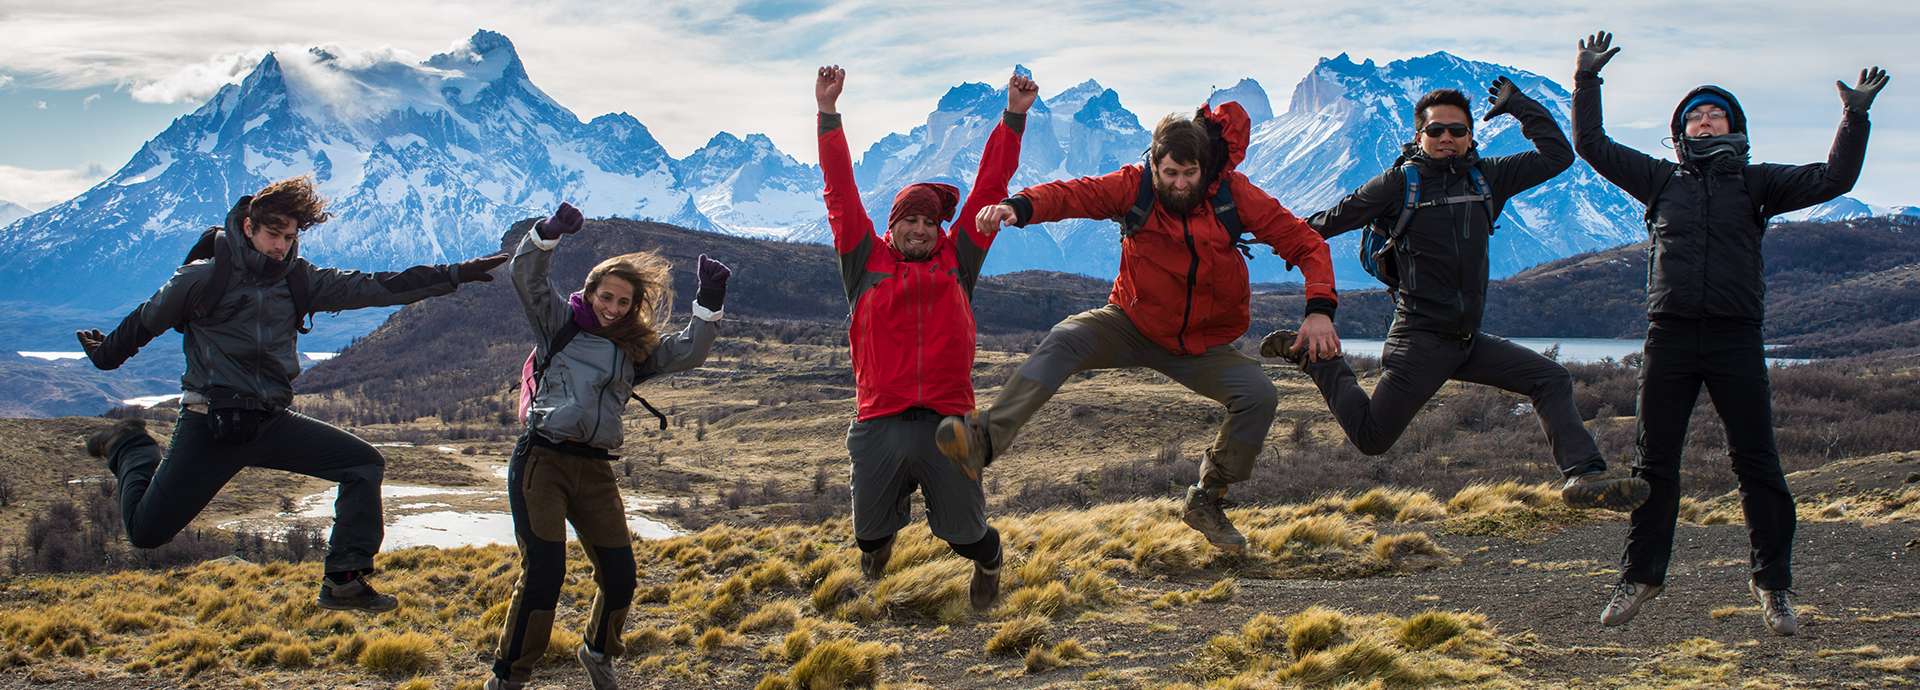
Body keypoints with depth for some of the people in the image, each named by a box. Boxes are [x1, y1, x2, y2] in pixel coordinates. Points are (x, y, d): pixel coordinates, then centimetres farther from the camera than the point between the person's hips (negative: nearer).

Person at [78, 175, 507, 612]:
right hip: (209, 424, -4)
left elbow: (374, 287, 1)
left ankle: (344, 581, -4)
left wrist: (456, 275, -3)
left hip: (273, 423, 5)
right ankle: (132, 448, 25)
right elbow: (145, 322, 7)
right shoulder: (203, 278, -9)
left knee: (364, 464, -9)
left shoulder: (298, 281, 3)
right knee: (147, 531, -5)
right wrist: (106, 355, 23)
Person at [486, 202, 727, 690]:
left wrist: (708, 305, -5)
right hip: (541, 461, -4)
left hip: (595, 470, 4)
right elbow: (524, 275, -1)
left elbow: (687, 354, 8)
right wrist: (550, 232, -18)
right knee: (543, 572, -14)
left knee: (620, 575, 3)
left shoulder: (636, 351, 18)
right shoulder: (560, 322, 9)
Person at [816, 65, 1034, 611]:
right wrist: (828, 114, -1)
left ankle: (987, 558, 42)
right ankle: (879, 542, 50)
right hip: (880, 427, 0)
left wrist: (1014, 117, 7)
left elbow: (989, 189, 10)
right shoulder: (867, 263, 9)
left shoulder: (957, 260, 11)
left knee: (963, 532, 5)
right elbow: (841, 194, 5)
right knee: (869, 531, 12)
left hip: (948, 424, 0)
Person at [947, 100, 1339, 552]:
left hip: (1203, 342, 1)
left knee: (1260, 396, -20)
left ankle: (1207, 502, 1)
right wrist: (1020, 206, -49)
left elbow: (1305, 243, -11)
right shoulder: (1134, 187, -14)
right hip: (1132, 325, -1)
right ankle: (986, 440, -40)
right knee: (1064, 341, -28)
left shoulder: (1234, 194, -14)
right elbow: (1073, 193, -27)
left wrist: (1319, 309, -26)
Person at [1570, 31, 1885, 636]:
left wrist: (1855, 119, -5)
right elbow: (1591, 146, 13)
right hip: (1669, 335, 1)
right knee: (1654, 462, 5)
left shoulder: (1755, 183, 11)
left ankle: (1773, 583, 10)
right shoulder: (1660, 179, 13)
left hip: (1736, 338, -1)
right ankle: (1640, 575, 15)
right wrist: (1587, 81, 7)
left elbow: (1833, 179, 5)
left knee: (1756, 462, 0)